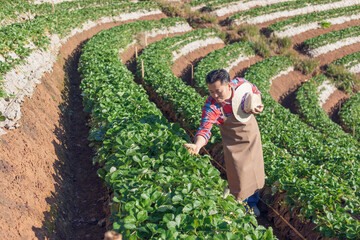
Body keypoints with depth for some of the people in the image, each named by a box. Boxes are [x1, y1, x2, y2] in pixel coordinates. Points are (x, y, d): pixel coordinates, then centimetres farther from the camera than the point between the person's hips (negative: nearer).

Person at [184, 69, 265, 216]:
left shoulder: (241, 84, -23)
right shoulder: (211, 107, -33)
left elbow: (255, 91, -1)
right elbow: (205, 128, -41)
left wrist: (258, 104, -19)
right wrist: (197, 145, -60)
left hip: (252, 134, 4)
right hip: (234, 142, -4)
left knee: (254, 170, 20)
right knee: (239, 177, 3)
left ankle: (252, 203, 46)